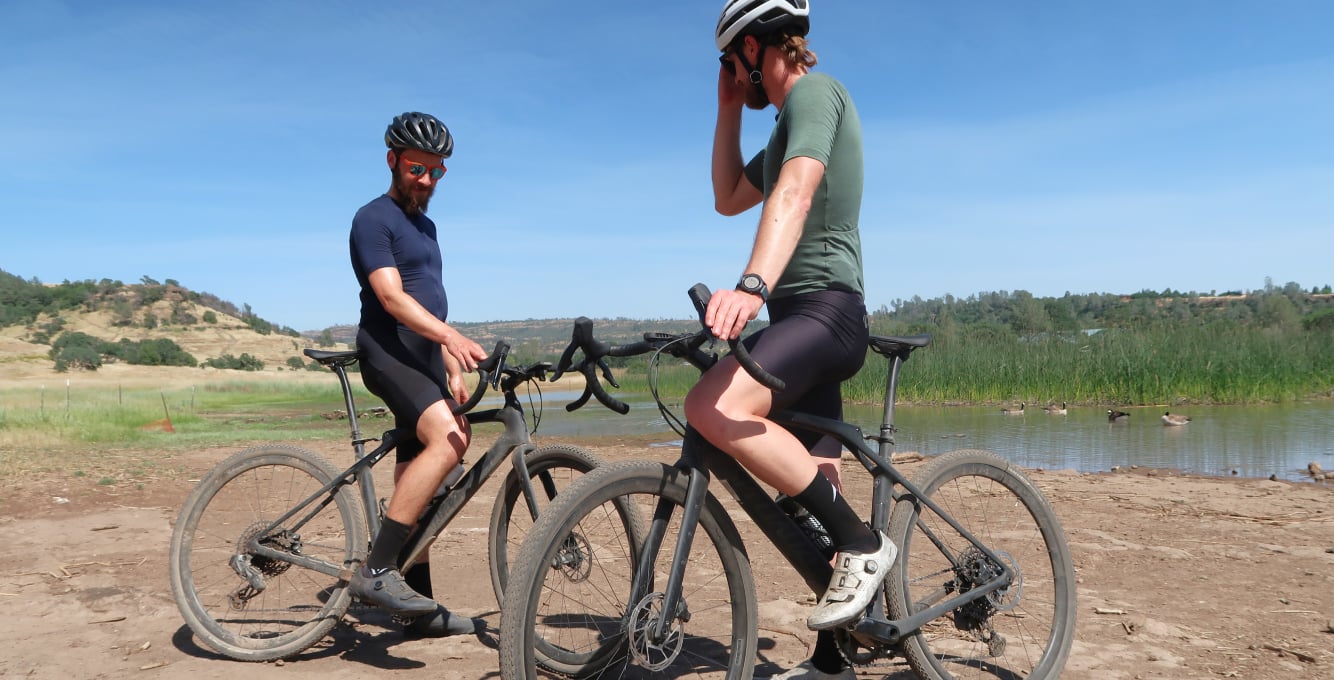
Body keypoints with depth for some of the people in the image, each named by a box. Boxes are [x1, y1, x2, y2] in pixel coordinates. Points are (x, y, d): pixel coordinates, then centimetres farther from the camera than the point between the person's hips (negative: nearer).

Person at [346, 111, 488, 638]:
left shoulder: (425, 225, 22)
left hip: (423, 361, 9)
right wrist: (450, 335, -36)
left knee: (418, 484, 8)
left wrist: (451, 367, 22)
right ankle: (376, 570, -27)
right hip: (388, 353, -9)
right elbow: (392, 298, -21)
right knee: (448, 436, -31)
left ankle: (420, 610, 14)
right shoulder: (373, 219, -6)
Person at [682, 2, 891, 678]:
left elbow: (795, 193, -26)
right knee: (813, 492, 11)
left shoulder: (813, 91, -7)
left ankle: (863, 544, -19)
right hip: (803, 317, 10)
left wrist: (753, 285, -40)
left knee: (712, 408, -32)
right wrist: (729, 110, 23)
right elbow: (728, 198, 29)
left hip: (825, 309, -10)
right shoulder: (791, 122, 24)